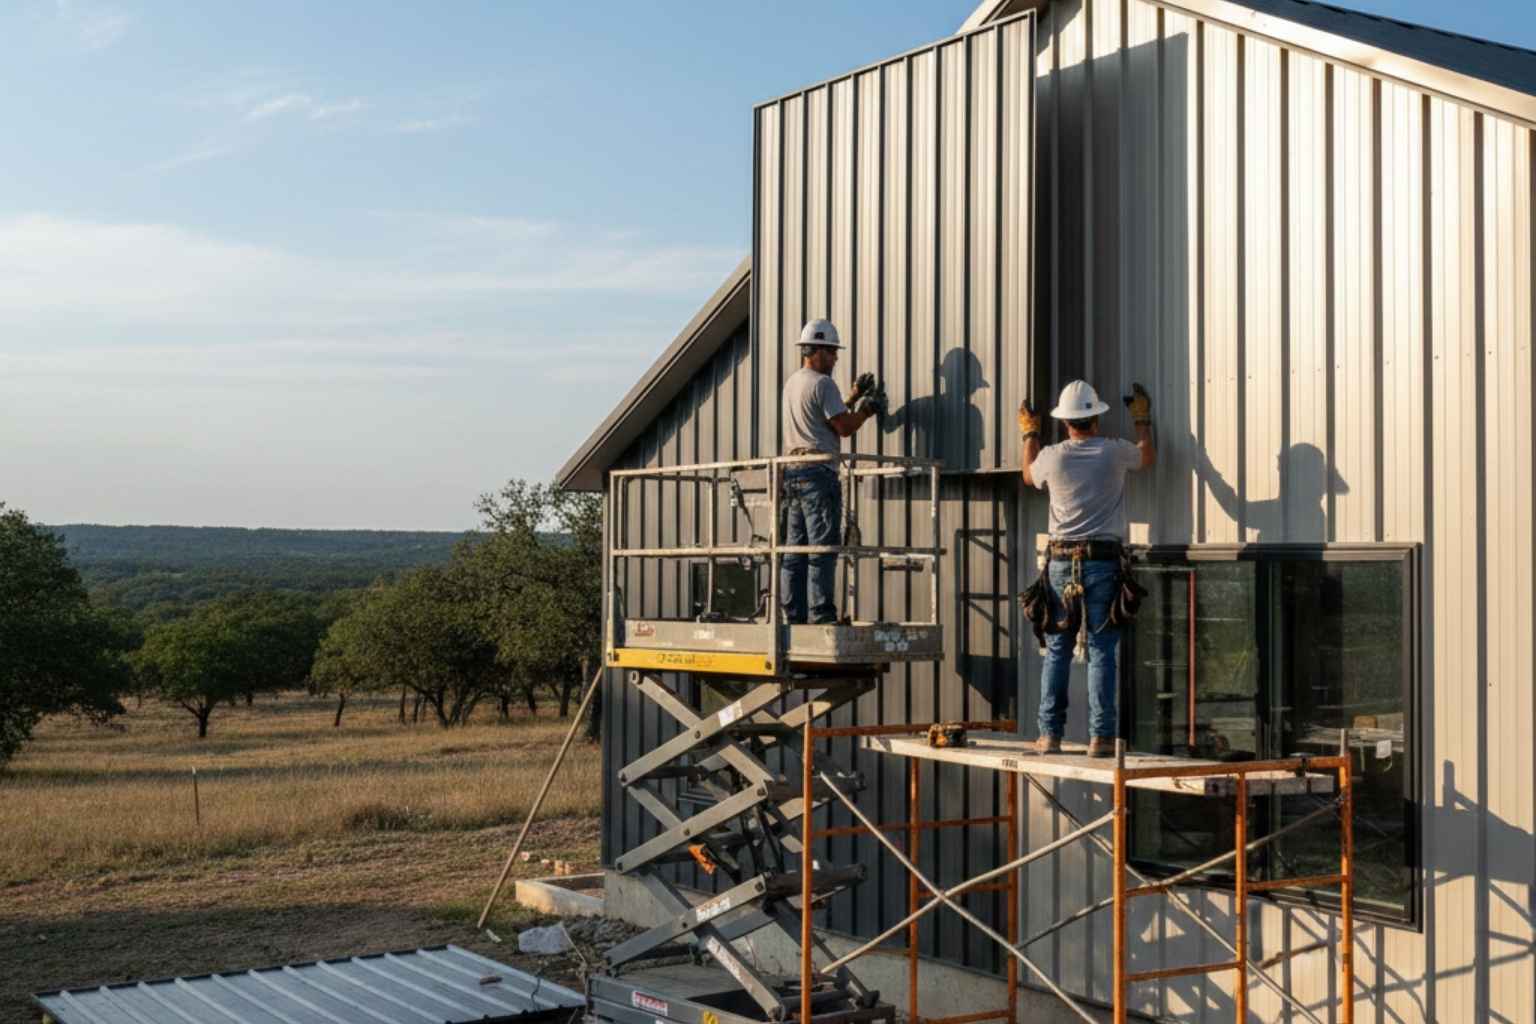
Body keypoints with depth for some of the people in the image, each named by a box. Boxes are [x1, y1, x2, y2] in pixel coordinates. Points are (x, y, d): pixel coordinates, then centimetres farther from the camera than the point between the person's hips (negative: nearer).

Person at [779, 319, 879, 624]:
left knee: (794, 549, 8)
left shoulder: (792, 382, 19)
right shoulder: (822, 383, -10)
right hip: (818, 472, -9)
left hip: (791, 471, 9)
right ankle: (821, 613, -10)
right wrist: (866, 411, 6)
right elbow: (844, 427, -10)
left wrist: (851, 399, 25)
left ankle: (793, 614, 9)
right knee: (822, 548, -8)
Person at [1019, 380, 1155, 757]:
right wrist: (1142, 419, 37)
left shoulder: (1052, 457, -1)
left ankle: (1050, 734, 7)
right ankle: (1100, 736, -2)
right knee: (1101, 651, 0)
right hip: (1103, 562, -1)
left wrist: (1029, 434, 38)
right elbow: (1148, 457, 21)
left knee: (1057, 650, 7)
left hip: (1061, 563, 1)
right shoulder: (1114, 452, -3)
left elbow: (1029, 475, 24)